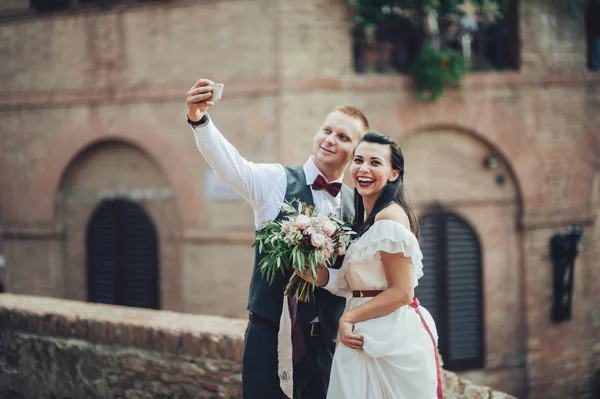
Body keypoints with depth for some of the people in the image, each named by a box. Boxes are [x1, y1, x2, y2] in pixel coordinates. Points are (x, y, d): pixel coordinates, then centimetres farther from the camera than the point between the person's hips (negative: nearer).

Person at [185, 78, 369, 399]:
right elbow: (230, 165, -21)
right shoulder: (277, 182, -3)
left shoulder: (357, 204, 7)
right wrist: (200, 120, -38)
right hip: (271, 333, -3)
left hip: (329, 339, 3)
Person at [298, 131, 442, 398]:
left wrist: (348, 319, -11)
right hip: (367, 339, 9)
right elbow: (357, 285, 12)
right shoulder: (365, 218, 14)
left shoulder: (391, 216, -15)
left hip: (392, 339, -9)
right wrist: (318, 275, -2)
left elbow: (401, 293, -17)